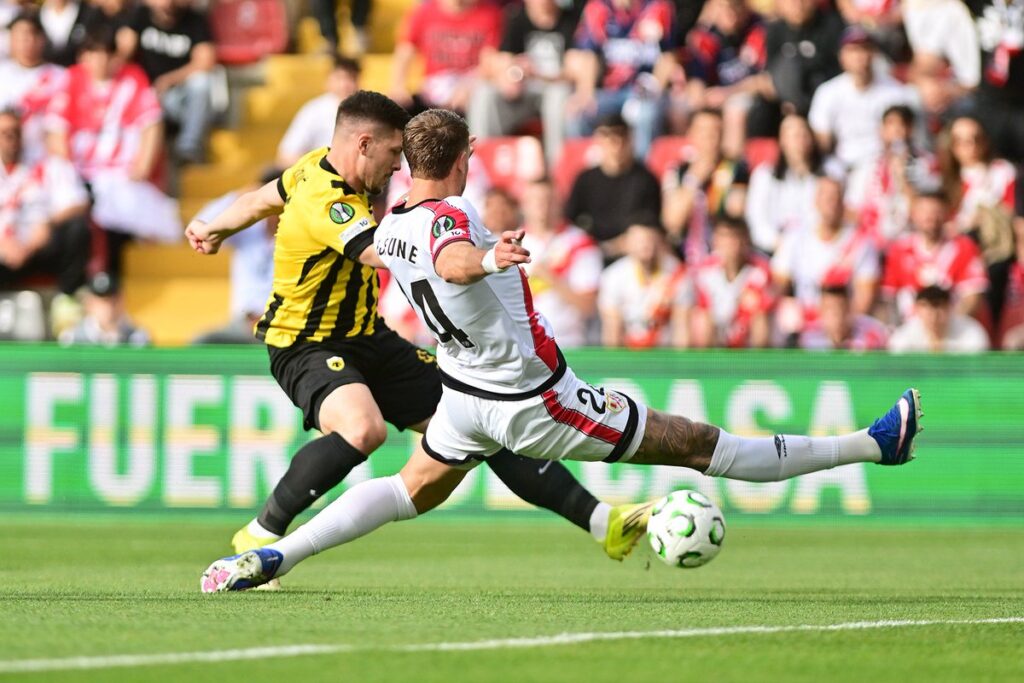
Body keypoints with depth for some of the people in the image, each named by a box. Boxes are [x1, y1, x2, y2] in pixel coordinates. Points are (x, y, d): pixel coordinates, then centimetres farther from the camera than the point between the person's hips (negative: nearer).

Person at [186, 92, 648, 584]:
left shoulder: (322, 165, 2)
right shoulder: (326, 205, -28)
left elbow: (262, 199, 21)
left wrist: (213, 230, 41)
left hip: (368, 340, 9)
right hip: (306, 347, -9)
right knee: (363, 428, -40)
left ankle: (599, 522, 5)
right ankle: (260, 535, -21)